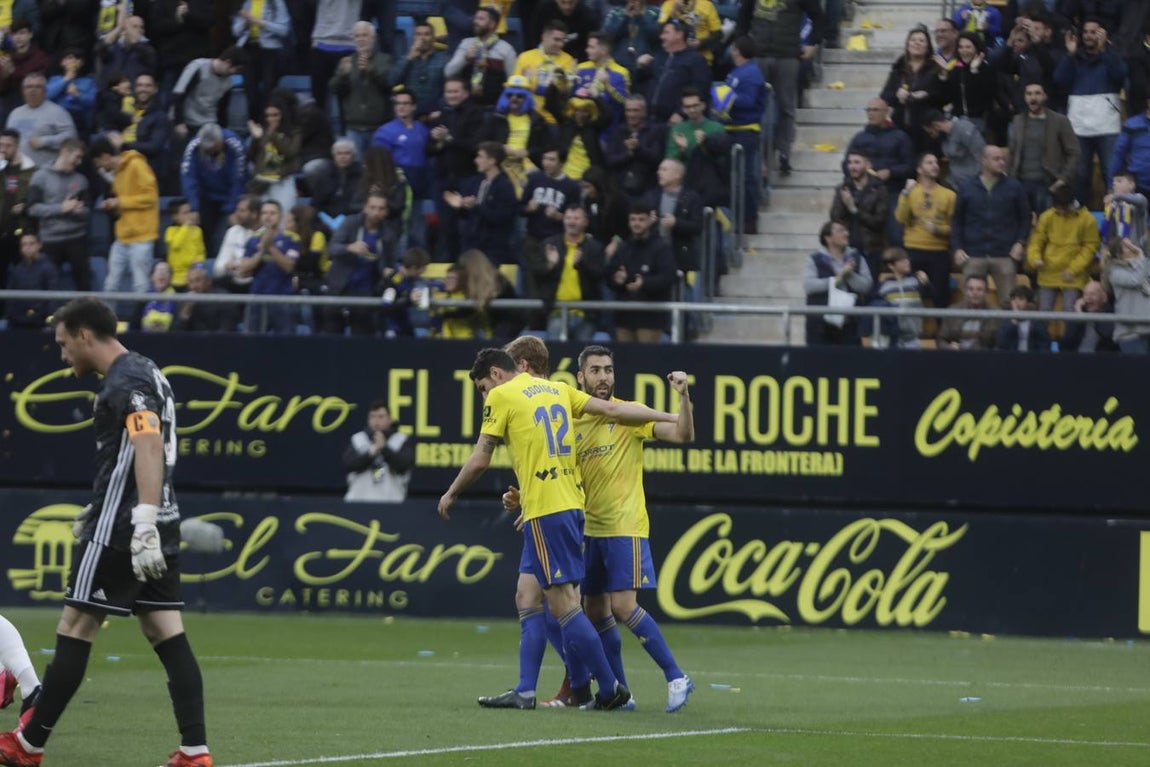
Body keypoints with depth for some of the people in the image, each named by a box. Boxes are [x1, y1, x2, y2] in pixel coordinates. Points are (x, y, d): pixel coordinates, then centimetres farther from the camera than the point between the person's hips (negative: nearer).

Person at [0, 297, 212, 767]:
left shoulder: (126, 382, -13)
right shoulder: (146, 373, 18)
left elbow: (149, 447, -27)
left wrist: (143, 525, -36)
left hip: (122, 529, -10)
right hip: (158, 525, 10)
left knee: (75, 629, -1)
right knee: (168, 636, 3)